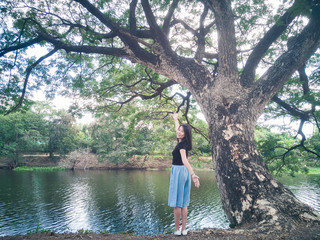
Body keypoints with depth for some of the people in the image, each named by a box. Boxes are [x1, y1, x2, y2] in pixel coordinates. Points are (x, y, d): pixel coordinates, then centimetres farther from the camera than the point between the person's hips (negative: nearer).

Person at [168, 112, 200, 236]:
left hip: (178, 171, -9)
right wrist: (175, 119, 41)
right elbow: (177, 129, 27)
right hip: (184, 172, 9)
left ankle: (177, 229, 8)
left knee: (176, 202, 0)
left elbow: (184, 160, -30)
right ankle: (184, 229, 17)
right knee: (184, 203, 10)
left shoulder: (182, 145, -15)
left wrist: (192, 174, -42)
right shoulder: (183, 142, 8)